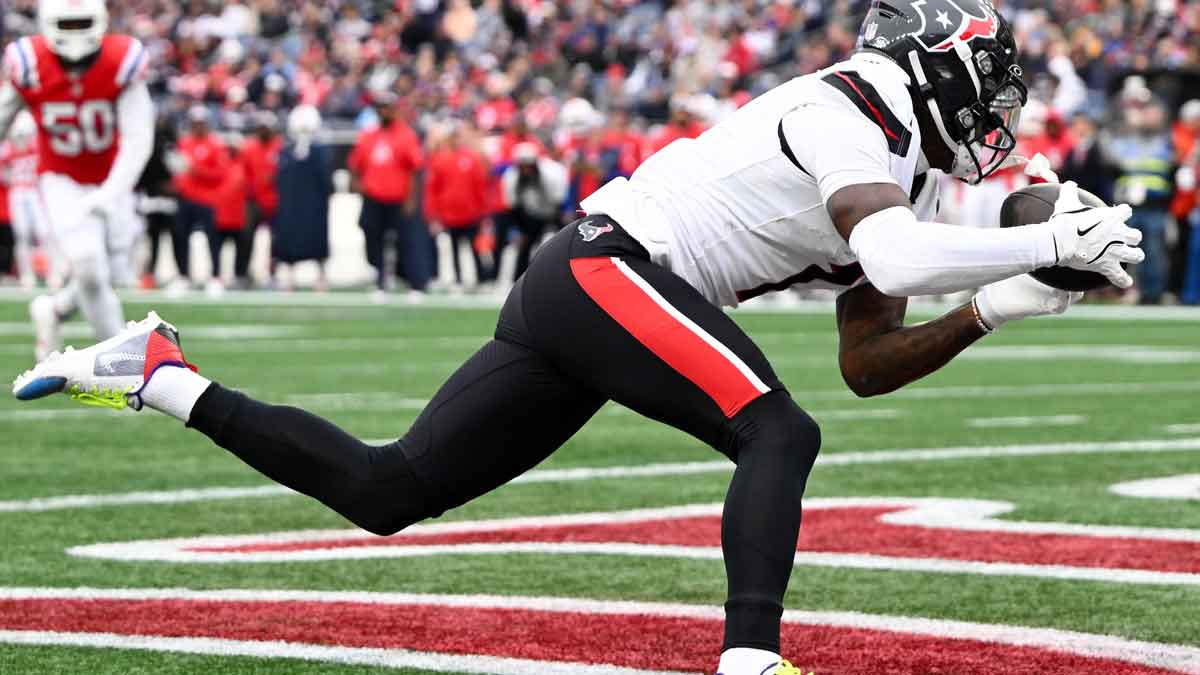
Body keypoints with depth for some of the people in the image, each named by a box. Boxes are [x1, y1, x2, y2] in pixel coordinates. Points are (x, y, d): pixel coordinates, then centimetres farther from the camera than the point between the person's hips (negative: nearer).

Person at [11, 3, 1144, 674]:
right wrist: (1048, 242, -22)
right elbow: (894, 260, -30)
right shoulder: (855, 111, -11)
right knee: (778, 434, -20)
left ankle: (157, 374, 18)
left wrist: (995, 308, 10)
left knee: (383, 492, 10)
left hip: (567, 295, 10)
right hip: (607, 267, -10)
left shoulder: (904, 172, 18)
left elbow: (869, 365, 19)